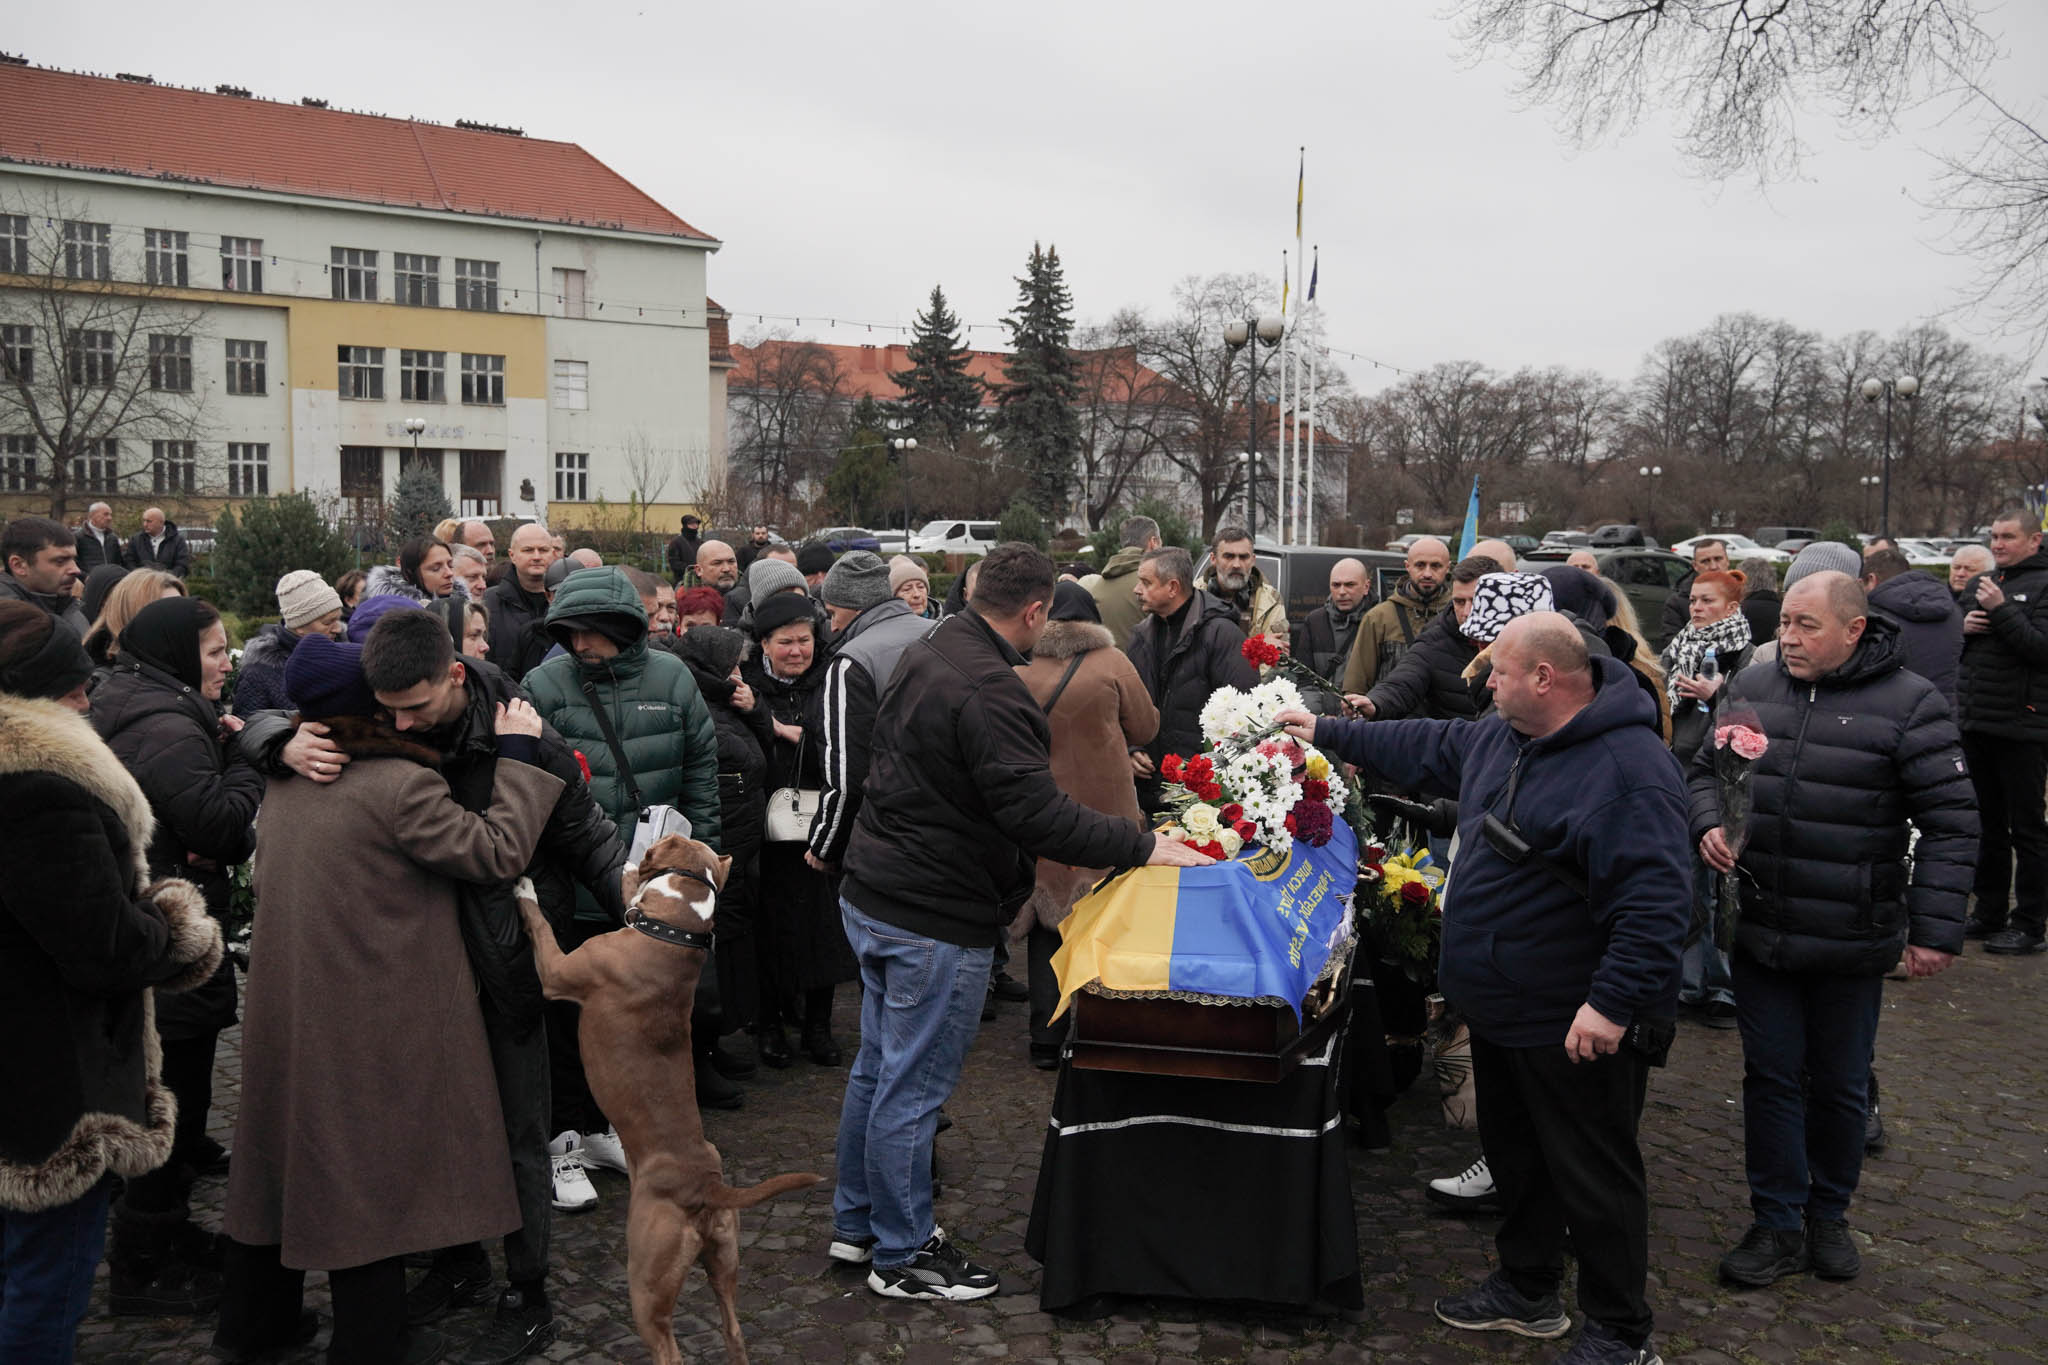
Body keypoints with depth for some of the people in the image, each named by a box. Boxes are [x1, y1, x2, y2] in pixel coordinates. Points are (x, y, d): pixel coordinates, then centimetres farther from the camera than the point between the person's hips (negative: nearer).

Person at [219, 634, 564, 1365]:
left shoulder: (288, 785, 6)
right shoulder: (403, 783, -19)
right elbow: (498, 852, -17)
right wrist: (516, 755, -11)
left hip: (287, 1000, 8)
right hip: (374, 1016, -8)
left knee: (291, 1148, 21)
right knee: (373, 1168, 4)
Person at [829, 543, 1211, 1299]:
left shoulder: (923, 654, 6)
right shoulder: (989, 692, -25)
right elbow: (1037, 813, -29)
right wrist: (1142, 846, -22)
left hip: (872, 897, 10)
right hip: (934, 921, -10)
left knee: (877, 1067, 21)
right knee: (912, 1088, 4)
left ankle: (857, 1223, 36)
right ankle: (901, 1254, 19)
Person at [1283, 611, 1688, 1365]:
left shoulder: (1629, 767, -25)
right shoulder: (1501, 737, 5)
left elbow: (1654, 902, -29)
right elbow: (1428, 747, 23)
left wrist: (1613, 1002, -32)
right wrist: (1327, 732, 25)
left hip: (1578, 1026, -9)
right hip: (1501, 1010, 9)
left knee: (1594, 1179, 5)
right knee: (1513, 1156, 22)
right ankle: (1527, 1291, 40)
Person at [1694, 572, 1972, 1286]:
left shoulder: (1908, 703, -10)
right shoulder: (1752, 686, 2)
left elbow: (1950, 822, -9)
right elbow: (1707, 768, 15)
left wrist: (1935, 927, -12)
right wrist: (1709, 825, -6)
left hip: (1853, 942, -3)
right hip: (1761, 932, 3)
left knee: (1840, 1085, 14)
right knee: (1770, 1078, 10)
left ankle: (1828, 1213, 34)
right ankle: (1778, 1226, 23)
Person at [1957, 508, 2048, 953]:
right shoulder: (1984, 582, 14)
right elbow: (1952, 647, 19)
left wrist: (2001, 610, -22)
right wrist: (1964, 628, -1)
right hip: (1976, 723, 8)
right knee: (1987, 824, 15)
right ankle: (1990, 913, 26)